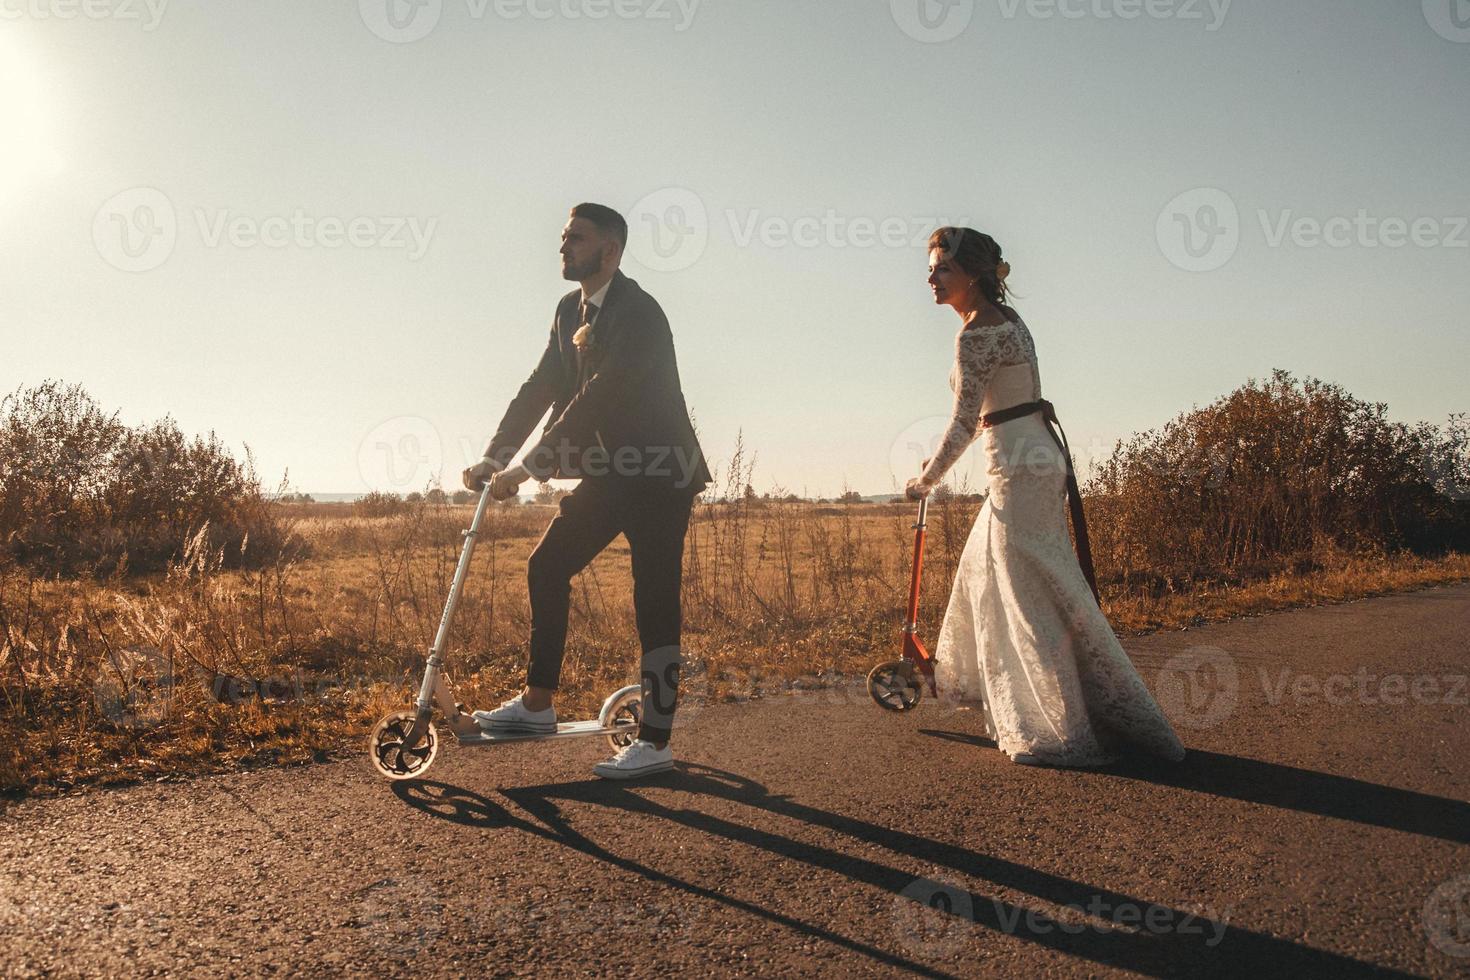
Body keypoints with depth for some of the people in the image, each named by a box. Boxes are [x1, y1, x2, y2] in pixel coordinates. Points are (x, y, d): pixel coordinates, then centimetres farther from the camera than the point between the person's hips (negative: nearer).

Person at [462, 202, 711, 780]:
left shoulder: (638, 314, -20)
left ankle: (655, 742, 4)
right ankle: (537, 705, 16)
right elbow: (541, 387, 7)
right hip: (610, 471, 9)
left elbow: (597, 399, -27)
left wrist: (529, 470, -29)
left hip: (660, 473, -8)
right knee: (547, 566, 5)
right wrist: (494, 457, -4)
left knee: (654, 602, -5)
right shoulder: (570, 312, 9)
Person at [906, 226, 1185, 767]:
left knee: (1034, 593, -4)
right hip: (1034, 459, 10)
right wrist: (938, 462, 26)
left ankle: (1067, 731, 4)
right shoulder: (1004, 318, 14)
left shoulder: (976, 334, -16)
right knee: (983, 570, 22)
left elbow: (964, 422, -17)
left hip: (1020, 469, -10)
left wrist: (926, 480, -4)